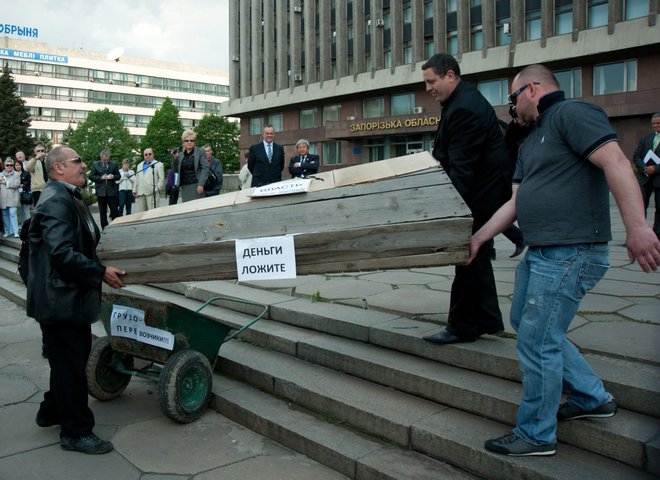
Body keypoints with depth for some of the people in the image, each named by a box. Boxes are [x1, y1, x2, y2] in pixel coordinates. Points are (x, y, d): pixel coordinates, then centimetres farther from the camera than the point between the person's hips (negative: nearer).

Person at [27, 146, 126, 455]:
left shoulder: (69, 198, 14)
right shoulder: (56, 201, -20)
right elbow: (61, 253, -28)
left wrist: (100, 269, 13)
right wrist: (101, 272, -21)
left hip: (71, 296, 11)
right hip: (61, 299, -11)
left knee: (71, 358, 22)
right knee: (71, 364, 1)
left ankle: (52, 412, 40)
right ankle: (76, 432, 14)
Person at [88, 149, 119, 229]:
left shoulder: (114, 165, 7)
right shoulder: (95, 164, 5)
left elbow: (118, 176, 11)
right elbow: (91, 176, 2)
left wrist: (113, 176, -11)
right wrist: (101, 178, -12)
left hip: (112, 191, 0)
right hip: (101, 191, 0)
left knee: (114, 210, -3)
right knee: (102, 211, 6)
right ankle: (104, 228, 13)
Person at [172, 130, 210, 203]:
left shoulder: (200, 152, 4)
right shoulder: (180, 155, 16)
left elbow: (205, 168, -4)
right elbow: (175, 170, 24)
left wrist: (201, 184, -14)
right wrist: (175, 159, 7)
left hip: (197, 187, -4)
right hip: (185, 187, 4)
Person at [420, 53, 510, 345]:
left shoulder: (464, 108, -21)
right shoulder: (464, 100, 13)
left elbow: (462, 165, -25)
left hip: (479, 195, -11)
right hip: (481, 193, 11)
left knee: (469, 257, -4)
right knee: (476, 256, 16)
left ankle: (462, 326, 7)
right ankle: (487, 320, 25)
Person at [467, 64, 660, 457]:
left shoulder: (572, 114, -9)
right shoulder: (533, 141, 21)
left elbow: (616, 162, -22)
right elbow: (515, 202, 21)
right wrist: (478, 239, 20)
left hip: (570, 254, -11)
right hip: (540, 253, 11)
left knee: (536, 341, -4)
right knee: (526, 323, 21)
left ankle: (537, 435, 14)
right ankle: (593, 397, 33)